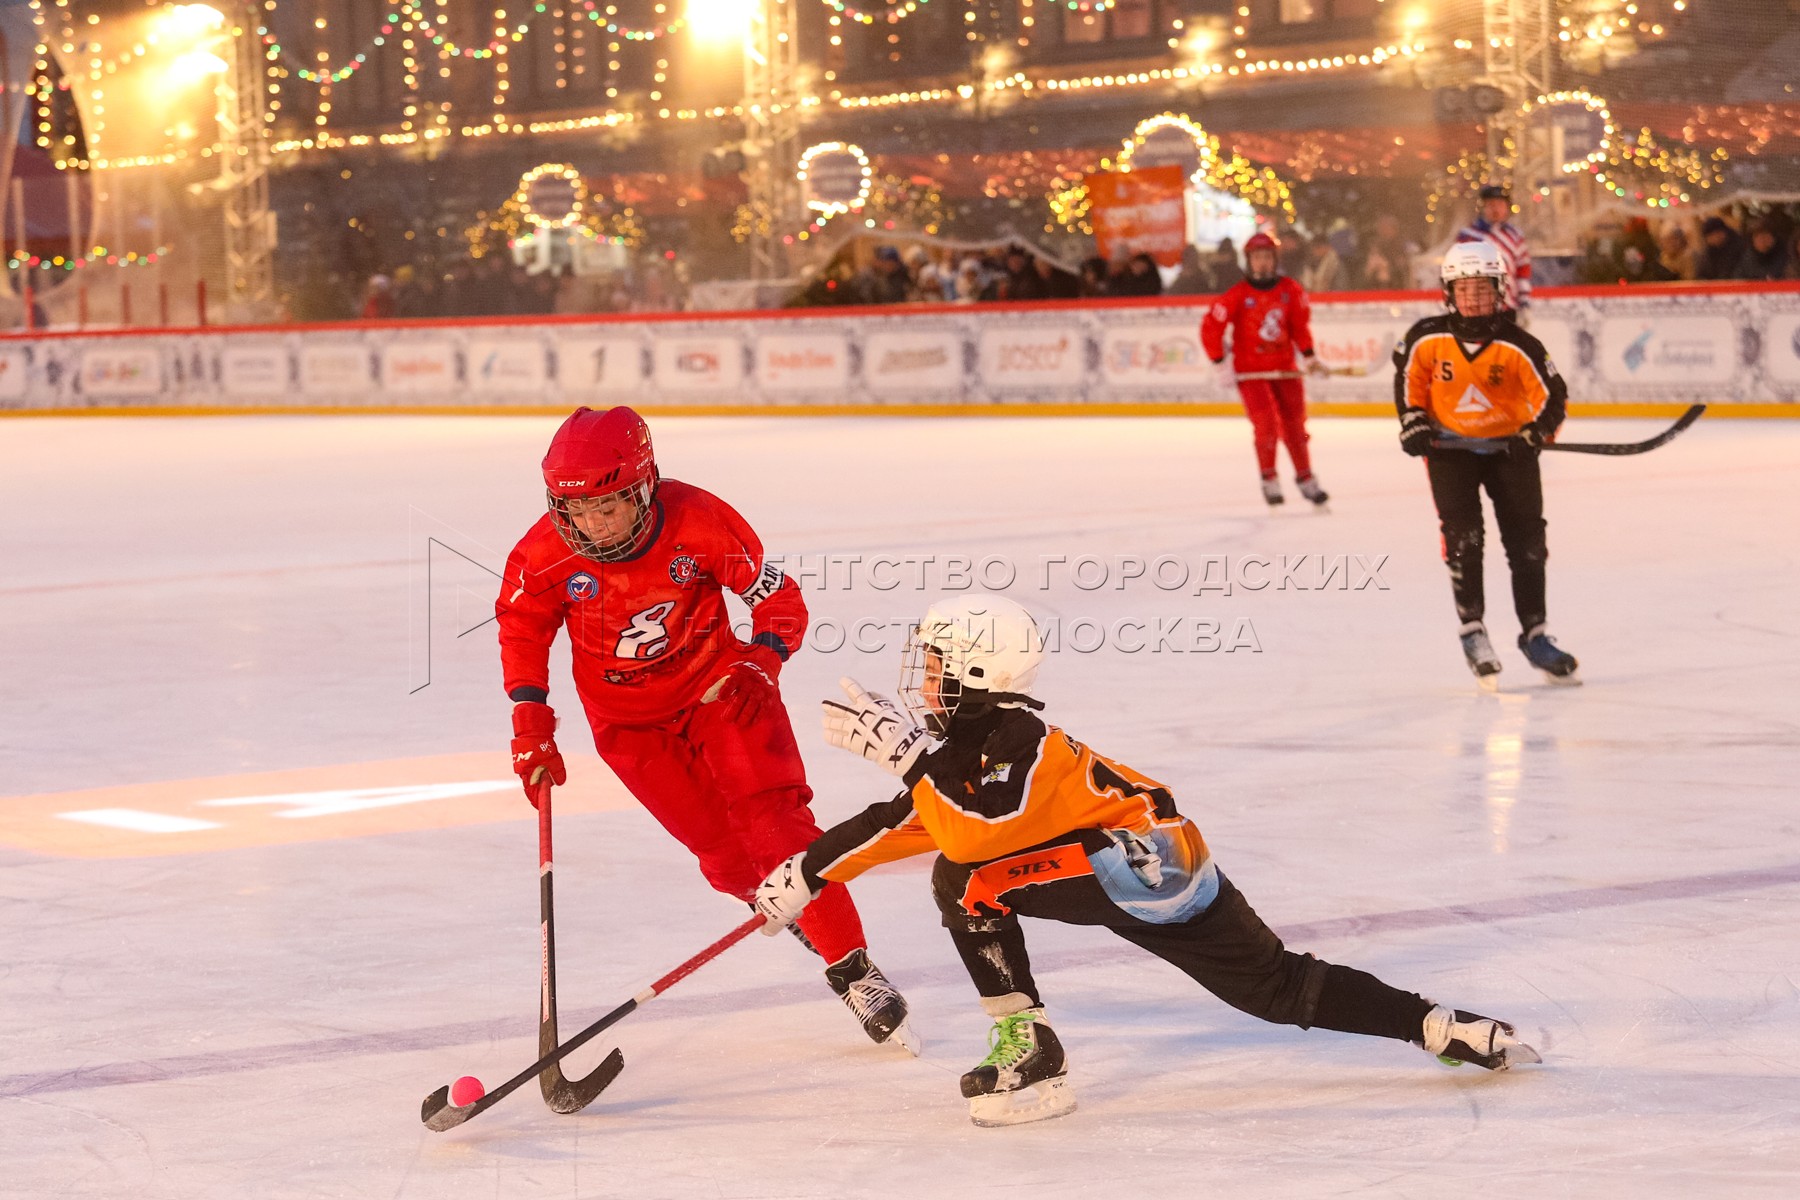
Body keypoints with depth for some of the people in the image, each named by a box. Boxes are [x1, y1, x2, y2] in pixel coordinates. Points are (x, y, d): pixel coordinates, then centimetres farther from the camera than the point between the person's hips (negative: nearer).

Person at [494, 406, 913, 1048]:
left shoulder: (699, 522, -24)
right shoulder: (545, 555, -19)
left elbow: (777, 594, -12)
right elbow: (521, 627, 1)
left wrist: (761, 658, -29)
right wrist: (531, 722, -4)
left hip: (717, 683, -1)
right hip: (629, 718, 1)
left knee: (774, 821, -14)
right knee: (725, 852, -6)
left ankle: (852, 969, -8)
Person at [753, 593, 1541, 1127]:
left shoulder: (1019, 741, -18)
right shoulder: (962, 745, 12)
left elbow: (975, 834, -32)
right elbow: (901, 820, 20)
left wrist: (910, 752, -29)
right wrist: (809, 871, 19)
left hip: (1150, 859, -10)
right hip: (1112, 874, 10)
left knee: (967, 880, -13)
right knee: (1280, 992, 10)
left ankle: (1029, 1052, -12)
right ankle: (1447, 1029, 10)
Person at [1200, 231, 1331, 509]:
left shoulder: (1291, 290, -2)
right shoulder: (1238, 295, -13)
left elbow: (1300, 324, 10)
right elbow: (1210, 327, -9)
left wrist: (1309, 356, 2)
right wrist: (1220, 364, -11)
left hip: (1284, 368, 4)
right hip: (1250, 371, -4)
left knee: (1294, 422, 8)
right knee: (1266, 423, -14)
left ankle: (1305, 478, 23)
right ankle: (1269, 480, 4)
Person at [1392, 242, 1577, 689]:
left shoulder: (1519, 346, -18)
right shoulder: (1427, 339, -13)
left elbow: (1553, 394, -14)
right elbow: (1408, 375, 6)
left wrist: (1536, 432, -30)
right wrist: (1413, 419, -2)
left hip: (1508, 446, 0)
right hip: (1449, 446, 0)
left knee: (1527, 541, 4)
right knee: (1462, 536, -12)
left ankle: (1534, 634, 15)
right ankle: (1471, 630, -3)